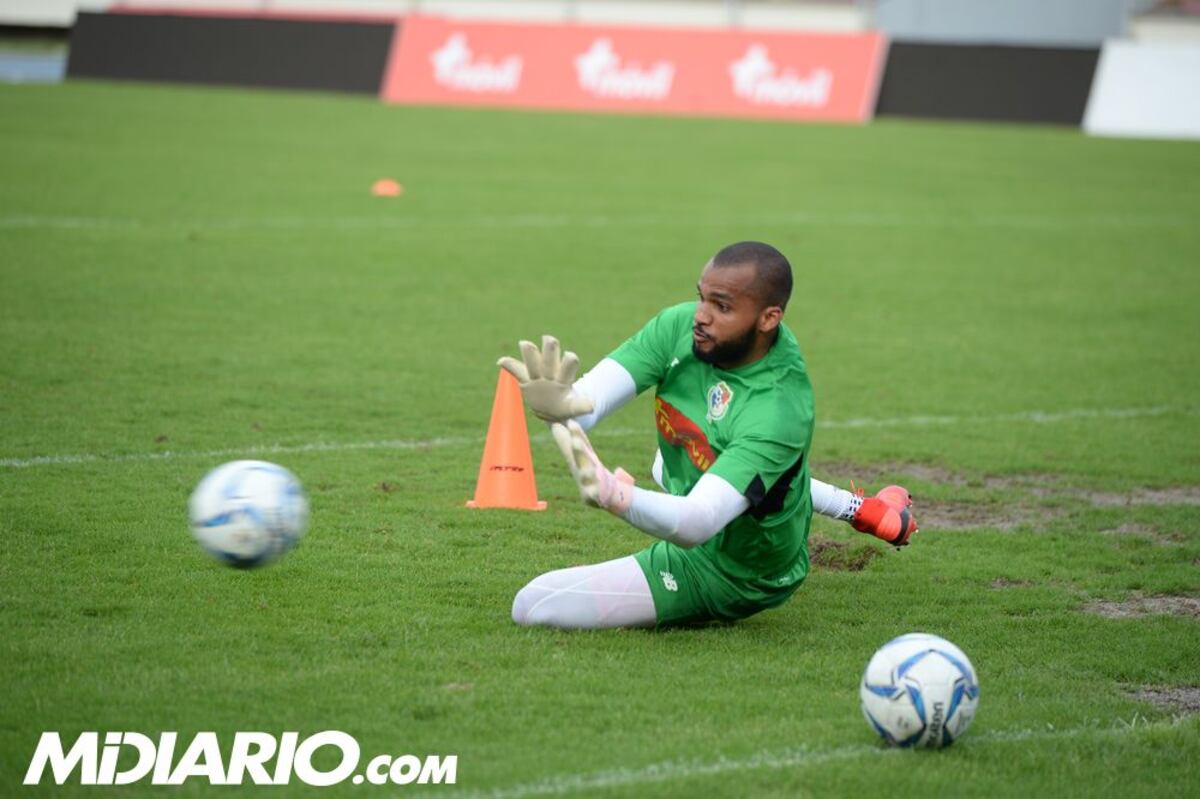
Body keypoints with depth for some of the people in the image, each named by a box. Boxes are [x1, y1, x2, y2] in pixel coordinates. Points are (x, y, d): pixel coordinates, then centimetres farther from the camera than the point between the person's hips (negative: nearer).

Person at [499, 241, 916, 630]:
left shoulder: (777, 412, -38)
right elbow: (591, 395, -28)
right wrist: (563, 406, -55)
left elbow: (697, 523, -47)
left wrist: (614, 495, -68)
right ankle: (857, 509, 35)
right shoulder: (681, 326, -18)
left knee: (534, 607, -13)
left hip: (722, 575, -8)